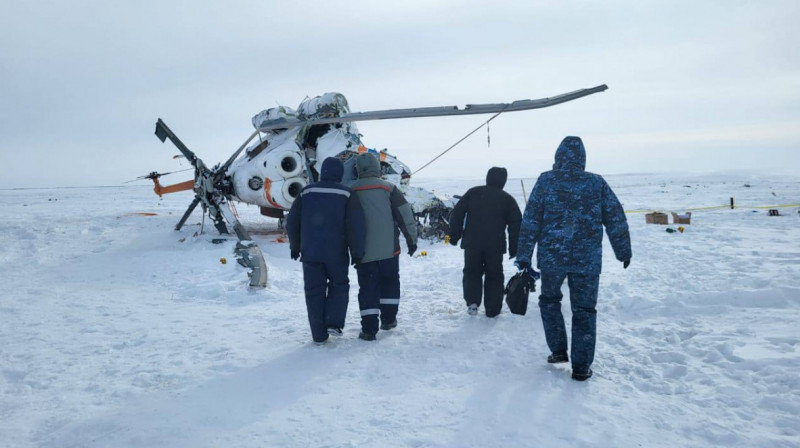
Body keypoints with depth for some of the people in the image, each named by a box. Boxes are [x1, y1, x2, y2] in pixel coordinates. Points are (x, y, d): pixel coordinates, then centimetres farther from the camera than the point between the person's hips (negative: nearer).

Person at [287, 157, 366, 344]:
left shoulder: (306, 192, 4)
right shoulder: (346, 194, -4)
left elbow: (292, 222, 8)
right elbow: (357, 225, -10)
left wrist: (295, 246, 20)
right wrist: (357, 252, -2)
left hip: (310, 253, 2)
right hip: (337, 253, -1)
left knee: (314, 291, 8)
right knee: (339, 285, 18)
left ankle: (319, 334, 10)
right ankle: (334, 323, 4)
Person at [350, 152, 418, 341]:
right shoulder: (388, 188, -3)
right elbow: (405, 217, -3)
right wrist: (412, 239, 7)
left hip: (363, 252, 0)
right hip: (389, 249, 0)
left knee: (367, 287, 5)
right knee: (390, 282, 19)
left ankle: (369, 328, 0)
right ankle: (388, 319, 24)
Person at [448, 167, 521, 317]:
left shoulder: (473, 193, 5)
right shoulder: (507, 199, 5)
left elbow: (456, 214, 2)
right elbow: (516, 224, 4)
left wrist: (454, 236, 9)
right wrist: (513, 248, 8)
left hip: (472, 243, 0)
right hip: (495, 245, 0)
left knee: (472, 272, 14)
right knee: (494, 275, 12)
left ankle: (472, 301, -3)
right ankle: (492, 309, 12)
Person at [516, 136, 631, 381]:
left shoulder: (546, 181, -4)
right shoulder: (597, 183, 0)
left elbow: (530, 221, -7)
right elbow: (616, 219, 4)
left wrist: (523, 256, -3)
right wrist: (624, 251, 17)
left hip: (551, 257, 0)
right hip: (587, 260, 1)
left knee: (549, 300, 23)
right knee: (584, 310, 9)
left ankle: (558, 350, 21)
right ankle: (581, 366, 12)